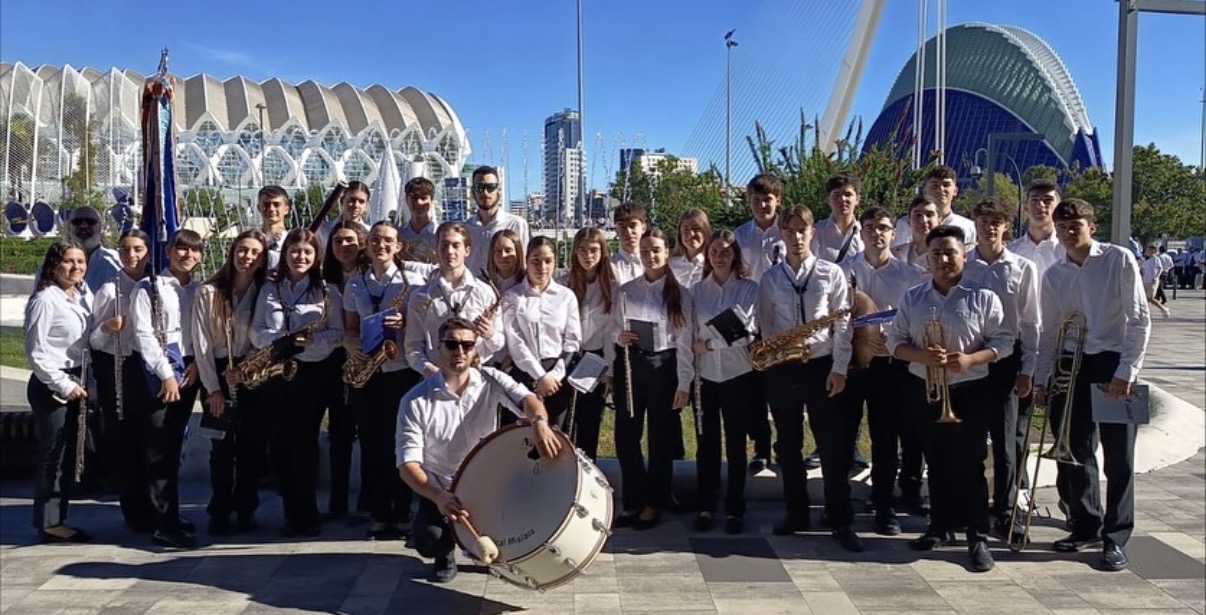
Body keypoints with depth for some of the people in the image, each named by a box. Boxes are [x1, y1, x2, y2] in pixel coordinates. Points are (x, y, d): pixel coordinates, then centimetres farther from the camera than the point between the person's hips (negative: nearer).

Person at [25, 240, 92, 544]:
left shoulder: (79, 299, 11)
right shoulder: (45, 300, -13)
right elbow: (35, 353, -15)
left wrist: (81, 383, 8)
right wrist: (63, 385, -16)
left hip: (74, 384, 8)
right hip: (51, 386, -8)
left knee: (68, 456, 12)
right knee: (52, 456, -2)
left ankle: (58, 520, 22)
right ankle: (48, 525, 7)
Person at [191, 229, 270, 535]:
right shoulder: (208, 292, -1)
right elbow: (201, 343, -3)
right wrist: (212, 387, -8)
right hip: (217, 375, -1)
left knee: (253, 445, 2)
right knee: (223, 445, -2)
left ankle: (246, 510, 15)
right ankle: (219, 512, 10)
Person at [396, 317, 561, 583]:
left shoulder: (490, 380, -9)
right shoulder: (416, 401, -16)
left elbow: (525, 398, -28)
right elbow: (408, 464, -22)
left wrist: (539, 423, -54)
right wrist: (439, 497, -41)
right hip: (440, 489, -2)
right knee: (429, 541, -27)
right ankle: (446, 552, 14)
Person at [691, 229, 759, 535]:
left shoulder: (749, 288, 1)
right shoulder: (697, 290, 8)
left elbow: (746, 331, -10)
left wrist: (707, 343, -9)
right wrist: (692, 346, -13)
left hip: (738, 375, -2)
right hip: (705, 375, 2)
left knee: (736, 444, 5)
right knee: (707, 443, 6)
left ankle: (735, 509, 13)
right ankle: (705, 506, 15)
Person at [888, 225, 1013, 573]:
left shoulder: (983, 298, -4)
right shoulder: (913, 298, 4)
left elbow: (1003, 342, -5)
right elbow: (895, 341, 3)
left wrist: (971, 359, -21)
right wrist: (922, 355, -17)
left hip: (970, 392, -3)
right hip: (925, 391, 3)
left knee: (970, 465, -2)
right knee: (937, 462, 13)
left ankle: (978, 537, 6)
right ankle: (941, 527, 26)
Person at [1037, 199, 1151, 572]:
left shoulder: (1119, 260, -5)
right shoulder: (1054, 275, 7)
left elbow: (1140, 320, -7)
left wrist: (1126, 372, -13)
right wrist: (1040, 380, 6)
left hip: (1113, 365, -4)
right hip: (1072, 365, 4)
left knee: (1119, 457, 1)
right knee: (1074, 452, 9)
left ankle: (1116, 539, 11)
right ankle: (1086, 527, 26)